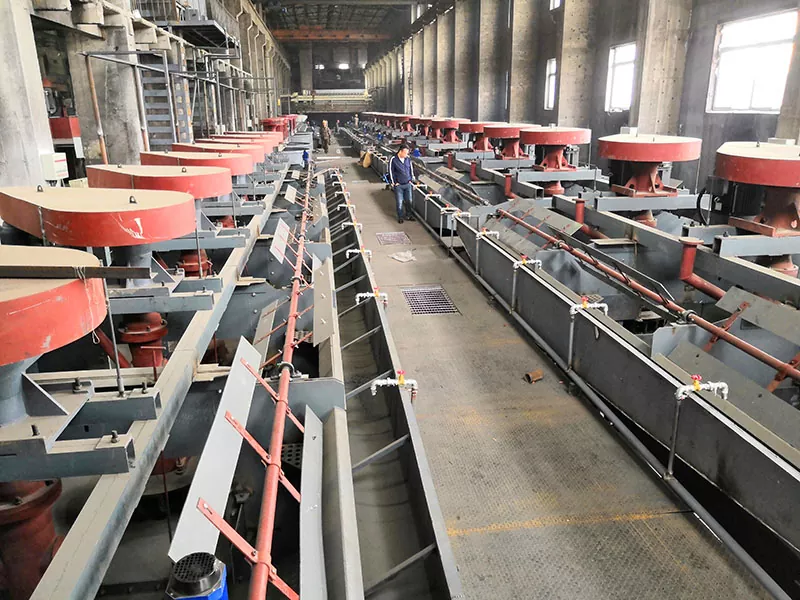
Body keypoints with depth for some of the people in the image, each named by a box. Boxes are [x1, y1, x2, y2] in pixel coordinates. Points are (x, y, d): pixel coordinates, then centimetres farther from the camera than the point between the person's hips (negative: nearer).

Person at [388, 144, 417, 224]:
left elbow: (411, 170, 14)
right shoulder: (393, 160, -11)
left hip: (408, 184, 4)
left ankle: (408, 215, 24)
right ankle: (400, 217, 16)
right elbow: (391, 172, -6)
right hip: (398, 185, -4)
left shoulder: (408, 159, 2)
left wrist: (411, 180, 9)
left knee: (409, 201, 9)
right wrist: (394, 183, -7)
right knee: (400, 202, 2)